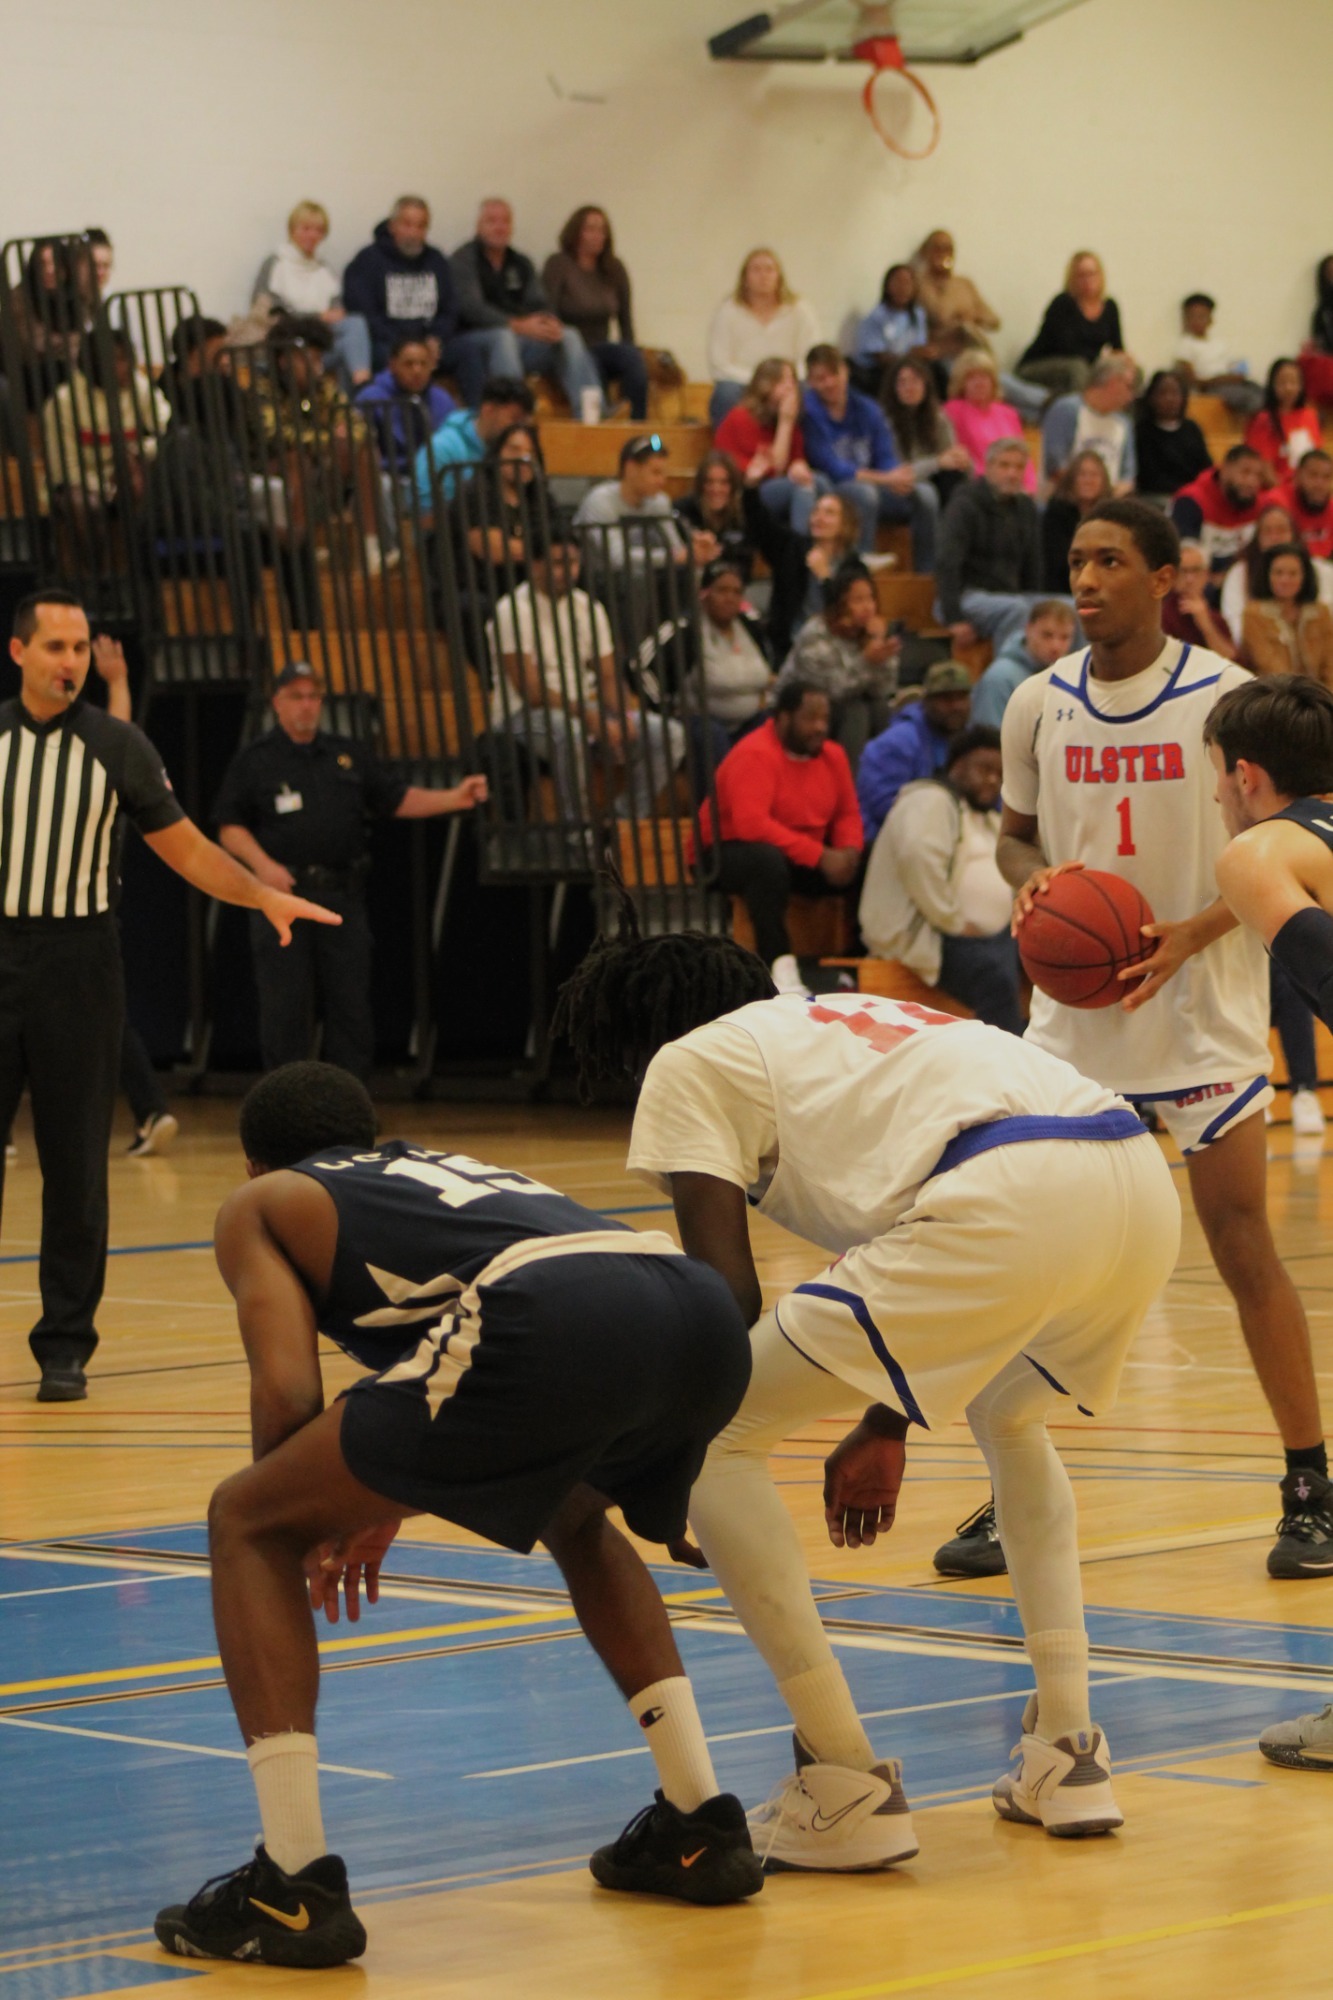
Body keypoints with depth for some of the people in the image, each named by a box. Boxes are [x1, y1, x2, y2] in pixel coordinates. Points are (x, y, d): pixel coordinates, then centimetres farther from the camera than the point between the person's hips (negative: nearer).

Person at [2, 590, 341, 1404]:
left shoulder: (119, 747, 2)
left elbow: (188, 850, 6)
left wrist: (265, 895, -8)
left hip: (78, 962, -1)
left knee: (76, 1163, 0)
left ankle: (66, 1345, 7)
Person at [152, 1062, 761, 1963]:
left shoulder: (262, 1205, 25)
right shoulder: (443, 1166, 43)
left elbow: (288, 1391, 11)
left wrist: (302, 1529, 28)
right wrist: (386, 1506, 60)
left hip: (552, 1324, -7)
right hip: (704, 1307, 7)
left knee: (245, 1524, 10)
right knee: (574, 1516, 39)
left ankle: (294, 1889, 3)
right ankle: (700, 1826, 32)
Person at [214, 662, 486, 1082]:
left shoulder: (347, 756, 15)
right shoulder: (253, 761, 4)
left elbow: (398, 799, 14)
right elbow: (230, 827, 1)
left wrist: (453, 798, -1)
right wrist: (262, 865, -16)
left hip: (343, 899, 4)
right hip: (283, 893, -4)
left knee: (351, 1010, 4)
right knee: (285, 1013, -3)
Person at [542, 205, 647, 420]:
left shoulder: (614, 270, 11)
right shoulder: (558, 265, -3)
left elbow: (625, 321, 12)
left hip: (600, 351, 4)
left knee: (631, 355, -29)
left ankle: (638, 420, -34)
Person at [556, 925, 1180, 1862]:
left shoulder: (685, 1063, 17)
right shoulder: (844, 1024, 39)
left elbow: (726, 1290, 9)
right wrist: (885, 1431, 50)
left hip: (1010, 1203, -8)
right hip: (1144, 1181, 8)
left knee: (714, 1441, 7)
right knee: (1012, 1418, 39)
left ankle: (847, 1788, 6)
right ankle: (1068, 1755, 29)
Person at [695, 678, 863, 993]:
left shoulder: (832, 755, 3)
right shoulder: (755, 755, -21)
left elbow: (847, 814, 7)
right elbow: (751, 824, -32)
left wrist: (849, 851, -18)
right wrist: (820, 855, -32)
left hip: (805, 858, 7)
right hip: (732, 852, -7)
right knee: (768, 860, -41)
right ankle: (781, 973, -42)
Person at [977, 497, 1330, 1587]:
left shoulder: (1227, 699, -8)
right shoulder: (1039, 705, 3)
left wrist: (1192, 933, -18)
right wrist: (1033, 881, -7)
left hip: (1203, 1014, -3)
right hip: (1074, 1015, 4)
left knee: (1244, 1251, -3)